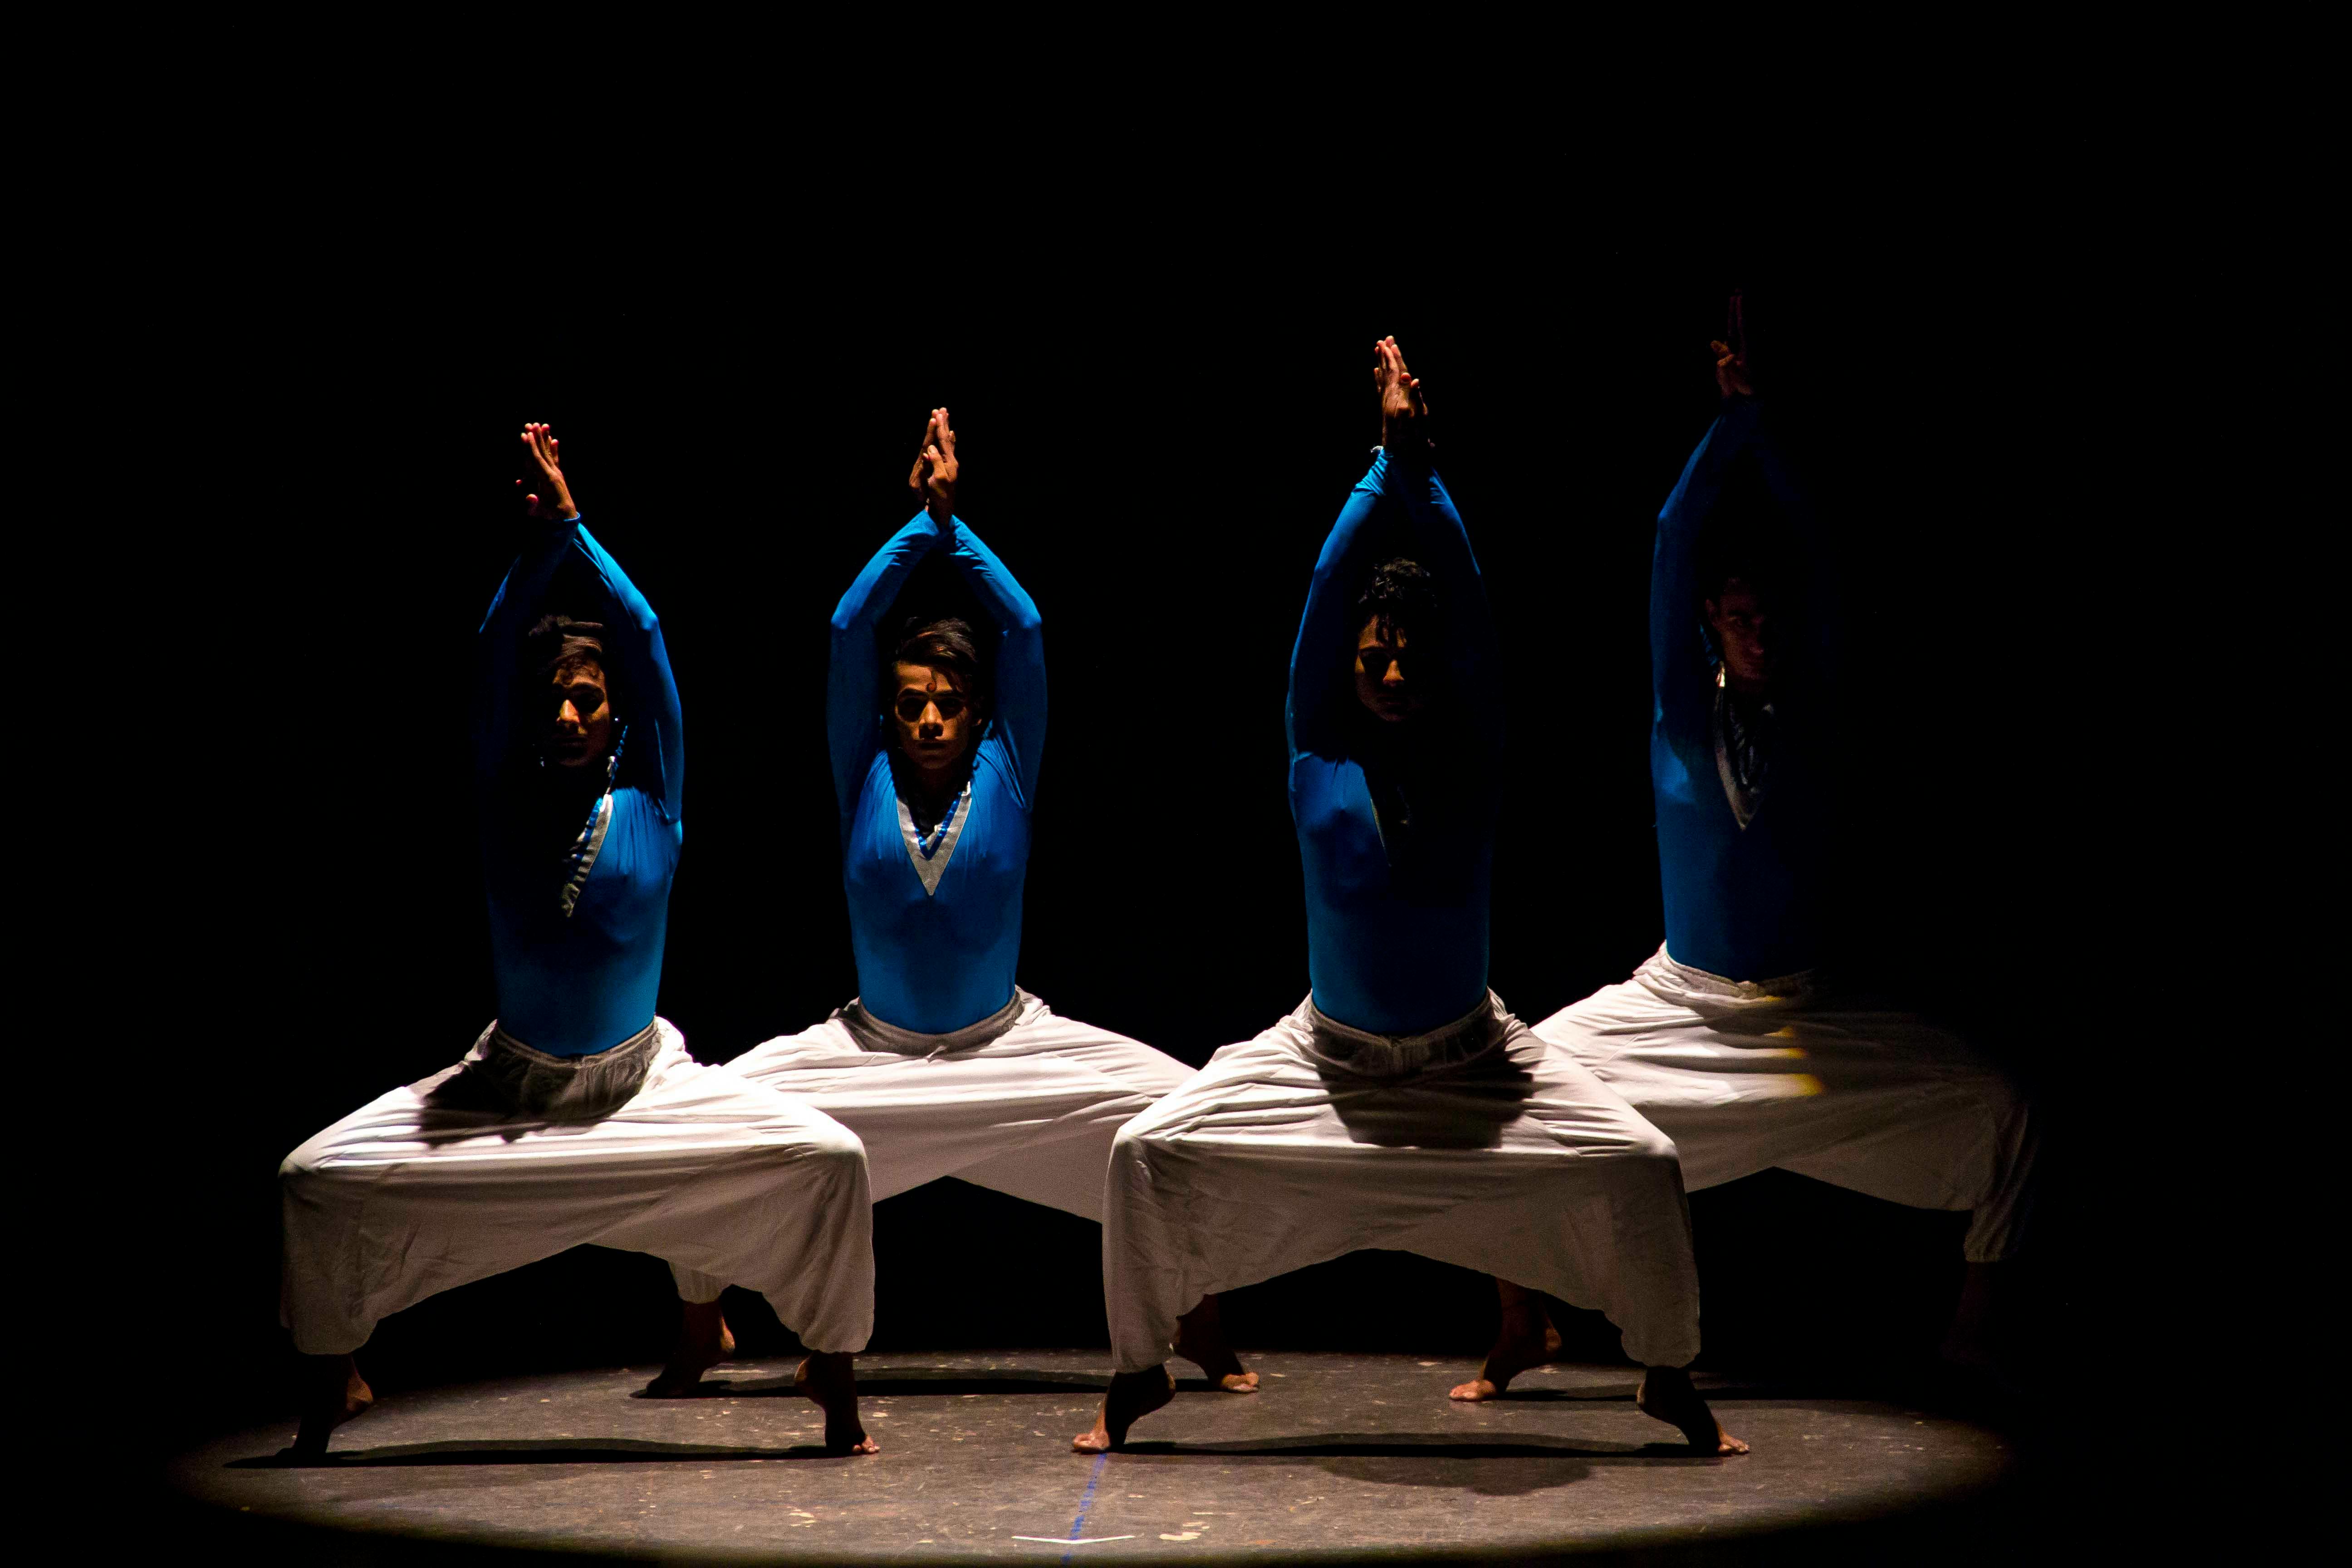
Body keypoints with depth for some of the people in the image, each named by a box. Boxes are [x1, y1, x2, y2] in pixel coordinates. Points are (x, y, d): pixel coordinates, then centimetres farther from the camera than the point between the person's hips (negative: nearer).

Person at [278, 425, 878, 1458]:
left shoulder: (651, 805, -6)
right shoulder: (504, 801, -4)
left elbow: (642, 637, -11)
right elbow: (496, 648, -11)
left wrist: (576, 524, -13)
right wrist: (545, 532, -19)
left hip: (644, 1087, -1)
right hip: (507, 1090, 1)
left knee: (829, 1159, -20)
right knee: (316, 1179, -14)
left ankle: (834, 1376, -1)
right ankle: (329, 1380, 10)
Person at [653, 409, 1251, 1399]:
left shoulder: (1005, 780, -5)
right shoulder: (865, 785, -3)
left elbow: (1026, 632, -10)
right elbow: (848, 632, -9)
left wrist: (953, 523, -11)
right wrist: (921, 523, -10)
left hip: (1012, 1049, 0)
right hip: (872, 1053, 0)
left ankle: (1200, 1324, 2)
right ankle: (703, 1326, 8)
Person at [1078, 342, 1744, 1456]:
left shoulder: (1472, 754, -7)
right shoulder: (1318, 751, -7)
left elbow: (1467, 610, -15)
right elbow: (1329, 595, -14)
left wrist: (1423, 479, -21)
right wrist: (1386, 467, -18)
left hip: (1470, 1059, 0)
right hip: (1326, 1055, 0)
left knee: (1641, 1162, -15)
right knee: (1147, 1151, -15)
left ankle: (1669, 1377, 7)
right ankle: (1138, 1372, 5)